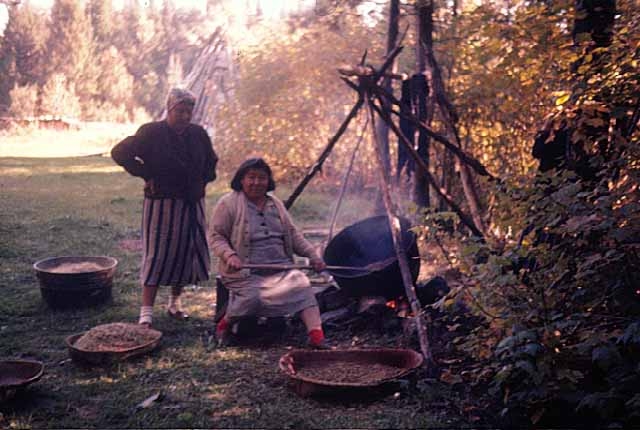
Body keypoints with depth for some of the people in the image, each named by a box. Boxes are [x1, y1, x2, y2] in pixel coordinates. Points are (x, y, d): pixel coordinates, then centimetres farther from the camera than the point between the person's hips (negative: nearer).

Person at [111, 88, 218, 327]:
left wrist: (203, 181, 11)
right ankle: (146, 312, -3)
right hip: (163, 205, -5)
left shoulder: (199, 134, 7)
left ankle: (175, 303, 25)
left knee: (188, 254, 9)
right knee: (157, 255, -6)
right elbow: (119, 153, -7)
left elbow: (211, 161, 25)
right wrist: (146, 175, -9)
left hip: (193, 204, 5)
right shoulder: (151, 133, -7)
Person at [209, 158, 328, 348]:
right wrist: (229, 255, -21)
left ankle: (316, 335, -32)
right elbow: (215, 236, -2)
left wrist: (312, 254, 8)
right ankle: (225, 324, -1)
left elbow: (293, 234, 21)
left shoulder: (276, 204, 20)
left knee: (301, 284, -22)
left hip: (281, 267, 5)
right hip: (246, 271, -4)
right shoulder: (228, 203, 2)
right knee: (252, 297, -31)